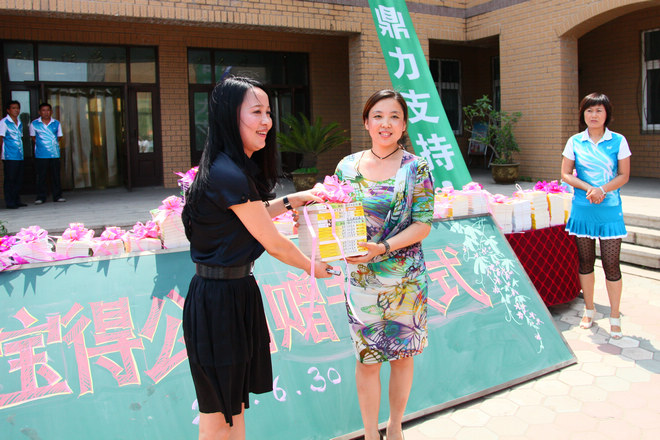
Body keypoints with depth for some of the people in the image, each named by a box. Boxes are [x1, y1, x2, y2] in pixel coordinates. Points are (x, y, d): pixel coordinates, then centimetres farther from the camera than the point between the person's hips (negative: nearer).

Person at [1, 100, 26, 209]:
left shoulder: (20, 123, 17)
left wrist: (21, 151, 16)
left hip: (20, 156, 7)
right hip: (9, 156, -7)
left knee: (19, 180, 10)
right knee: (10, 180, -3)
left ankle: (17, 200, 19)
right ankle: (9, 202, 1)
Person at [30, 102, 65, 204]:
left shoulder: (56, 123, 7)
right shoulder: (34, 124, 3)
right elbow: (33, 137, 14)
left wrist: (53, 143, 5)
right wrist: (40, 144, 5)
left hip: (55, 154, 2)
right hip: (40, 155, -1)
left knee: (56, 176, 4)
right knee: (41, 176, 0)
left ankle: (57, 196, 12)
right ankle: (40, 197, 7)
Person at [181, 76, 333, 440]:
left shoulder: (237, 168, 9)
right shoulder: (228, 174, -23)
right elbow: (274, 243, -15)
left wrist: (291, 201, 17)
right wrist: (312, 267, 2)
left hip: (237, 290, 10)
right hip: (219, 298, -10)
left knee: (235, 404, 21)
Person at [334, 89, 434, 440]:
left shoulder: (416, 168, -4)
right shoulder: (347, 167, 1)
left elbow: (423, 224, -8)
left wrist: (383, 247, -21)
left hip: (405, 278, 0)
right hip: (361, 278, 1)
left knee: (403, 354, 13)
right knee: (367, 358, 8)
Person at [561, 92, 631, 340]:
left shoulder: (618, 141, 0)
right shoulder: (575, 142, 3)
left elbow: (624, 175, 0)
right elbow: (565, 174, 3)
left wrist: (602, 190, -16)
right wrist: (588, 188, -12)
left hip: (609, 209, -2)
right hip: (582, 209, 2)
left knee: (611, 263, -3)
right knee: (585, 261, 10)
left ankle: (615, 317, 11)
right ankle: (589, 310, 26)